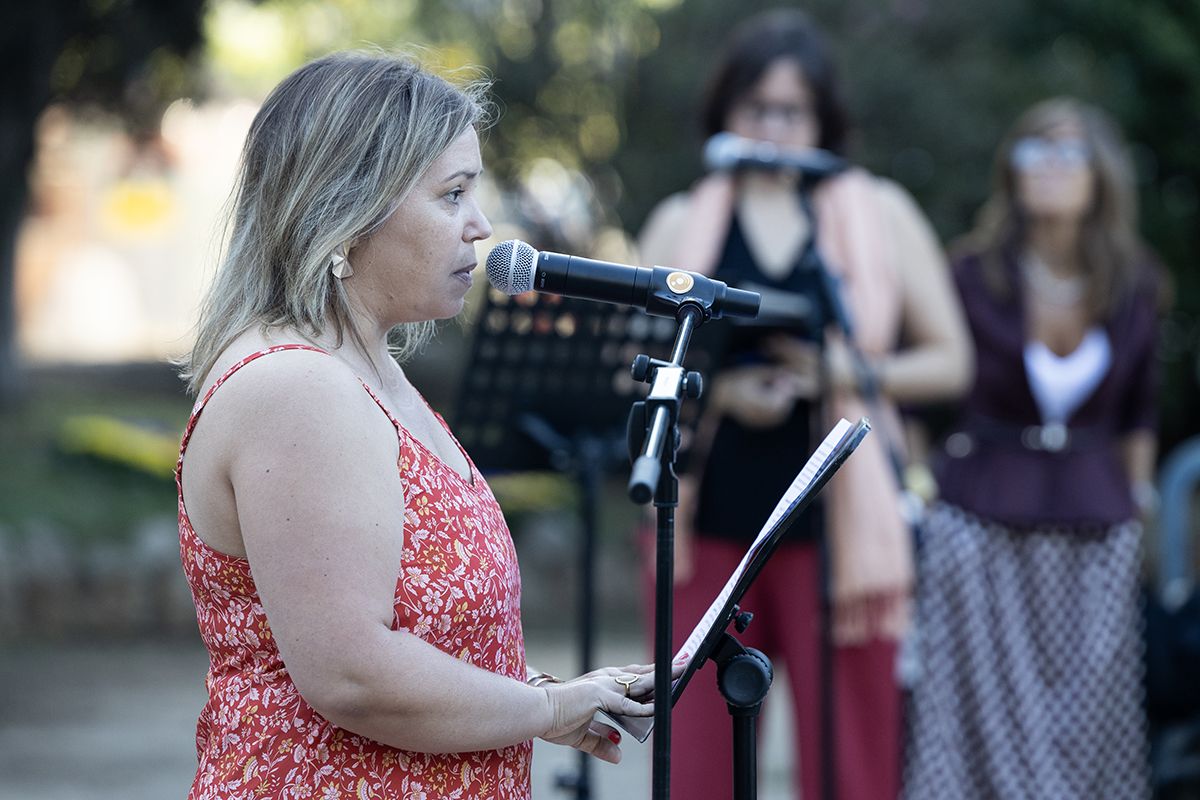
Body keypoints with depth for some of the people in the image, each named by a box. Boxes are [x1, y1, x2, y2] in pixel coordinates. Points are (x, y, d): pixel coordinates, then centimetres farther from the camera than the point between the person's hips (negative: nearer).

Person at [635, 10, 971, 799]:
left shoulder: (879, 214, 9)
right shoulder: (681, 224, 11)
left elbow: (950, 360, 9)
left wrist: (855, 373, -9)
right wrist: (717, 390, -10)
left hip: (836, 520, -1)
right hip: (710, 518, 1)